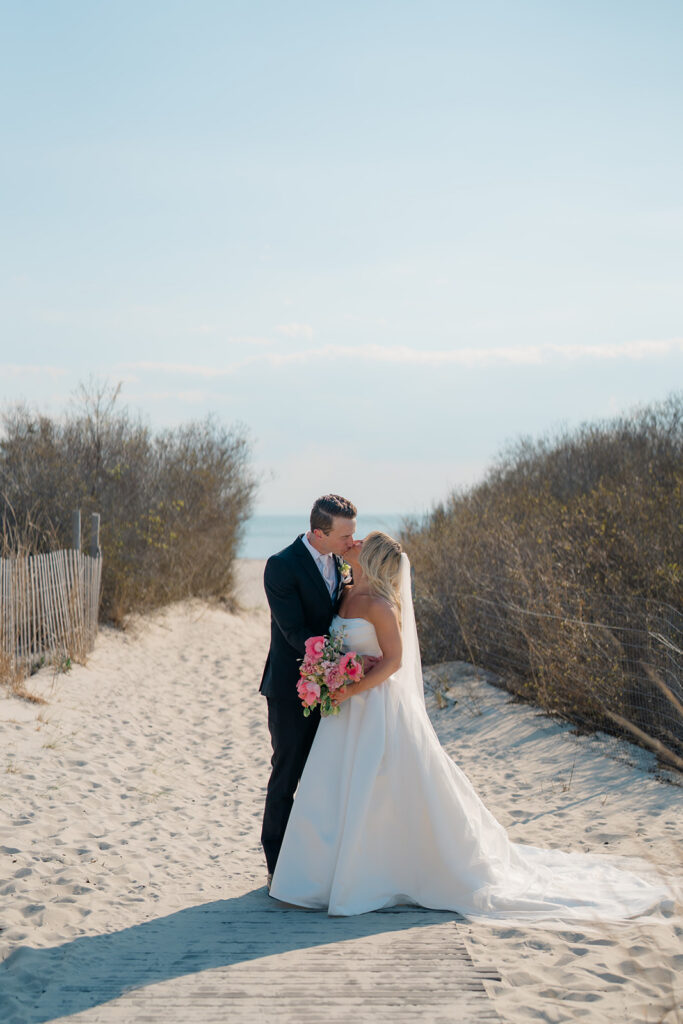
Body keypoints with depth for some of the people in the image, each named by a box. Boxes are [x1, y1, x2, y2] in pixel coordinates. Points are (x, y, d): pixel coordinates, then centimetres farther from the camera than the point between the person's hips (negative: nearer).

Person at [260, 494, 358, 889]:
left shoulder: (336, 560, 5)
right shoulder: (282, 566, -18)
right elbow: (296, 632, -22)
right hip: (292, 689, -6)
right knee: (287, 777, 4)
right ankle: (279, 867, 15)